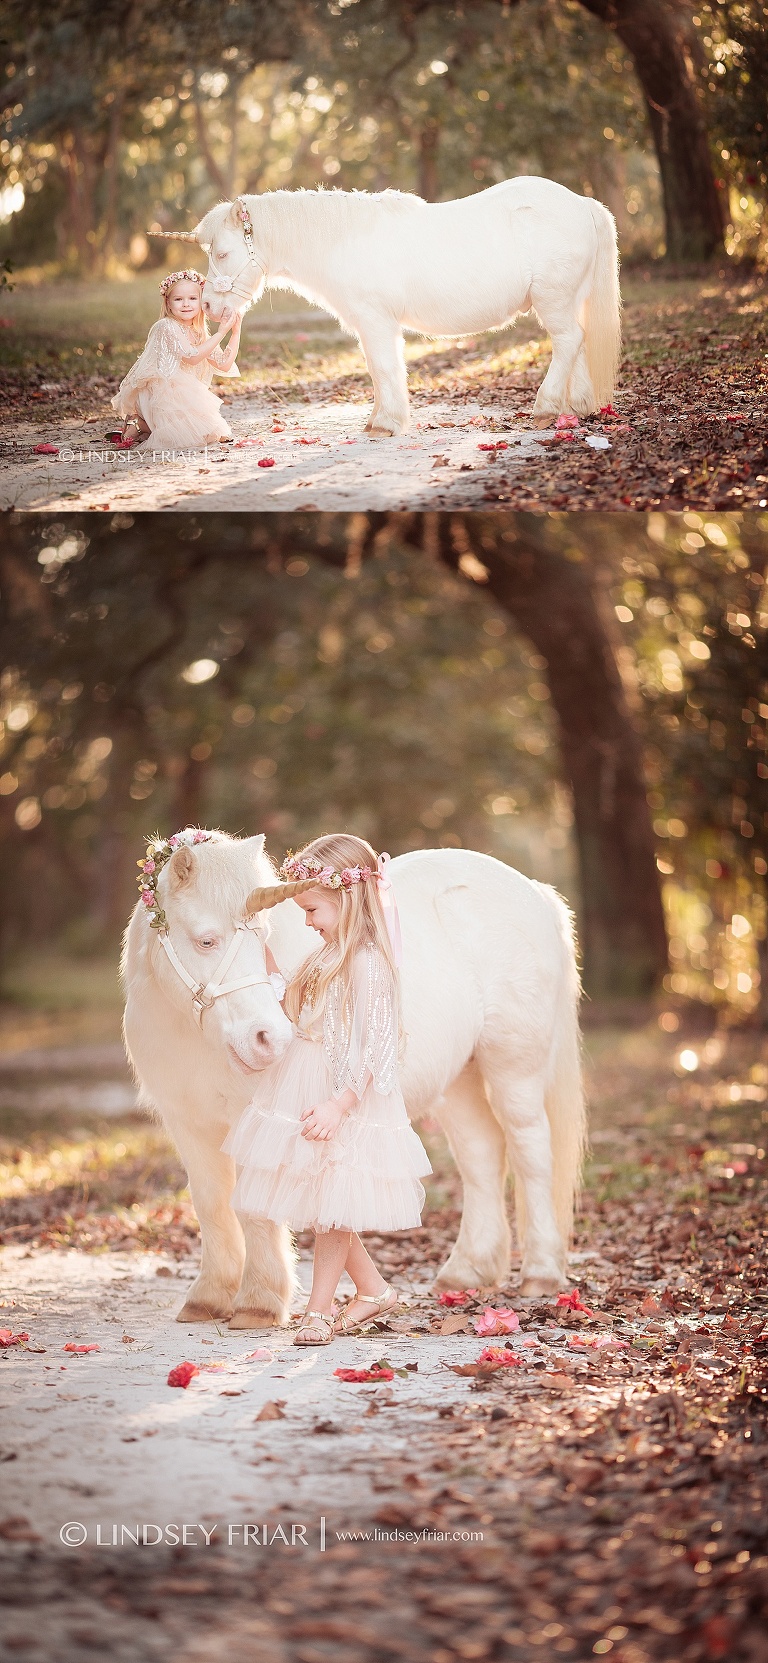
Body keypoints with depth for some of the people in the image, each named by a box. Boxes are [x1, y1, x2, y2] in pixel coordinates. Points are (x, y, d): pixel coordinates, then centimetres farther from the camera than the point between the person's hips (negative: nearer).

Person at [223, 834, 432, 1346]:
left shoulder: (368, 963, -18)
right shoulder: (330, 956, 11)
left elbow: (377, 1049, -22)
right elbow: (301, 1015, 21)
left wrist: (339, 1105, -28)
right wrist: (272, 968, 14)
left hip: (345, 1102, -9)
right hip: (308, 1093, 9)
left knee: (333, 1206, -1)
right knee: (318, 1203, 13)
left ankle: (319, 1308, 7)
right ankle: (373, 1289, 25)